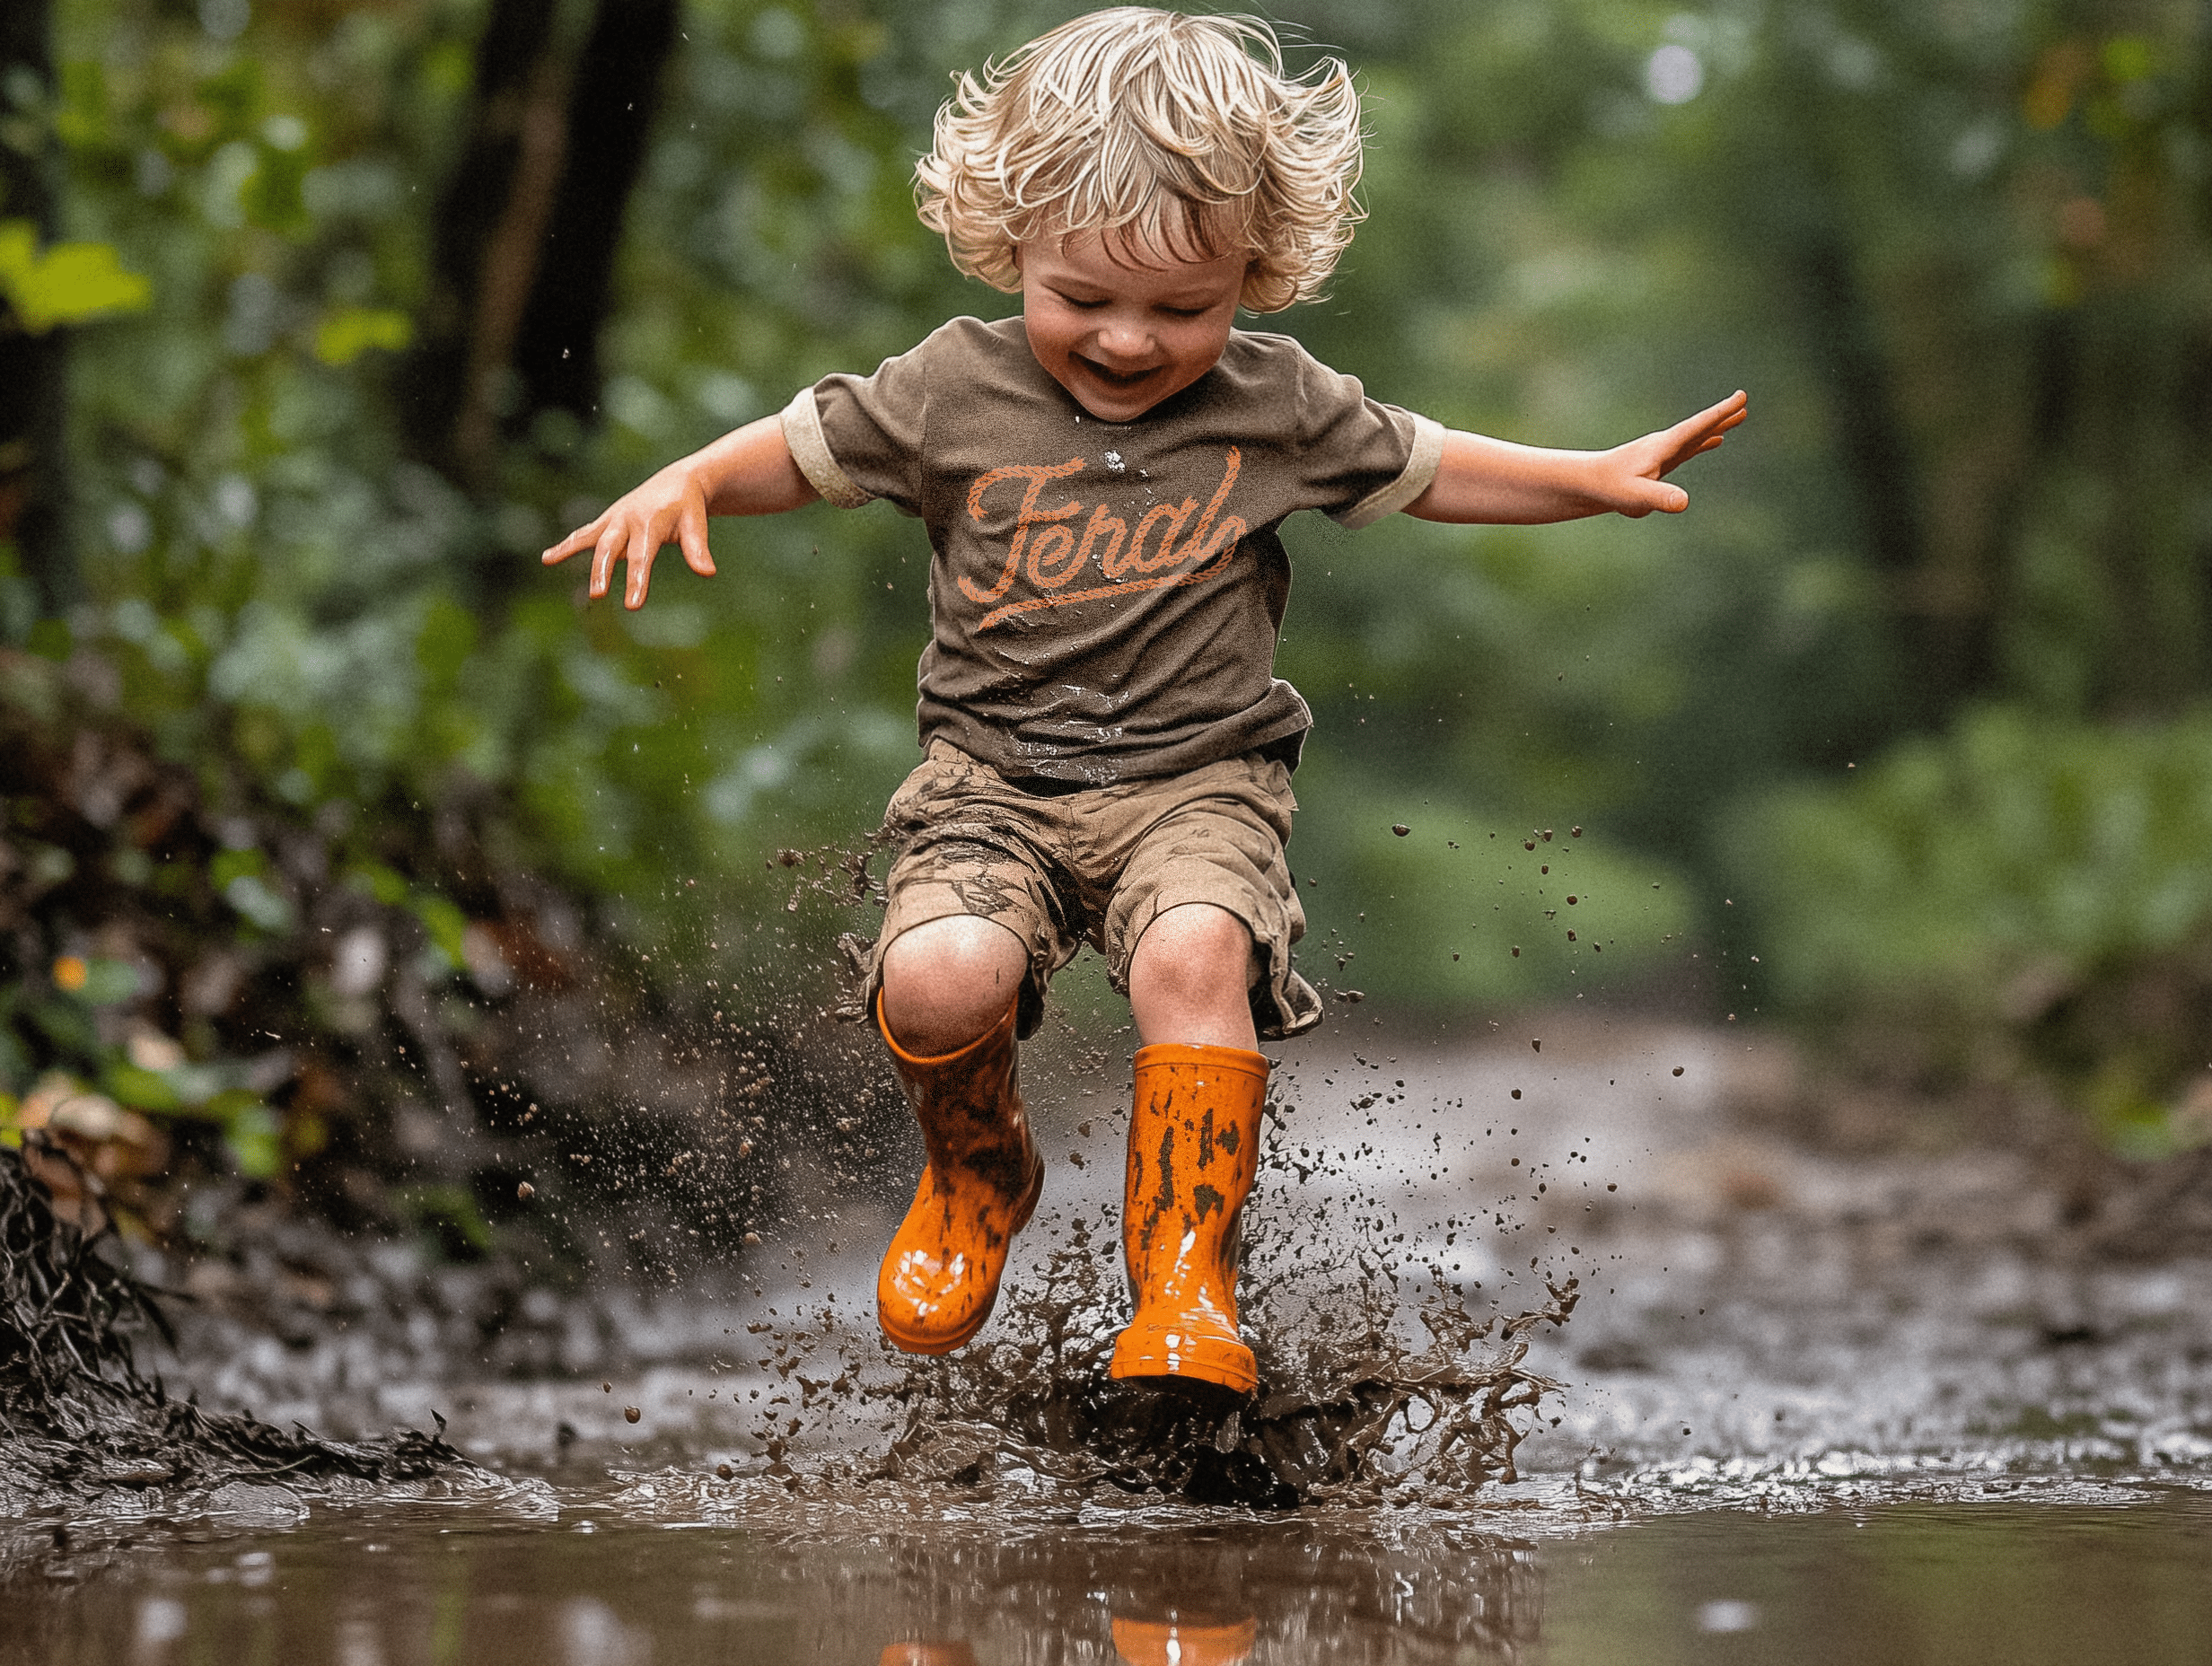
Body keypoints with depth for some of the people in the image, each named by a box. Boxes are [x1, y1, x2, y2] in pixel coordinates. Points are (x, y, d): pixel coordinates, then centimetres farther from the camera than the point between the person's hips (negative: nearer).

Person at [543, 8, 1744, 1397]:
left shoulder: (1279, 407, 1)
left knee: (1194, 951, -34)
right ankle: (978, 1181, 9)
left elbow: (1427, 472, 14)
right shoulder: (955, 393, -2)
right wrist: (685, 485, -9)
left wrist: (1599, 477, 5)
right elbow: (801, 448, 9)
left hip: (1198, 778, 0)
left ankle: (1187, 1280, -17)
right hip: (994, 777, 1)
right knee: (939, 976, -29)